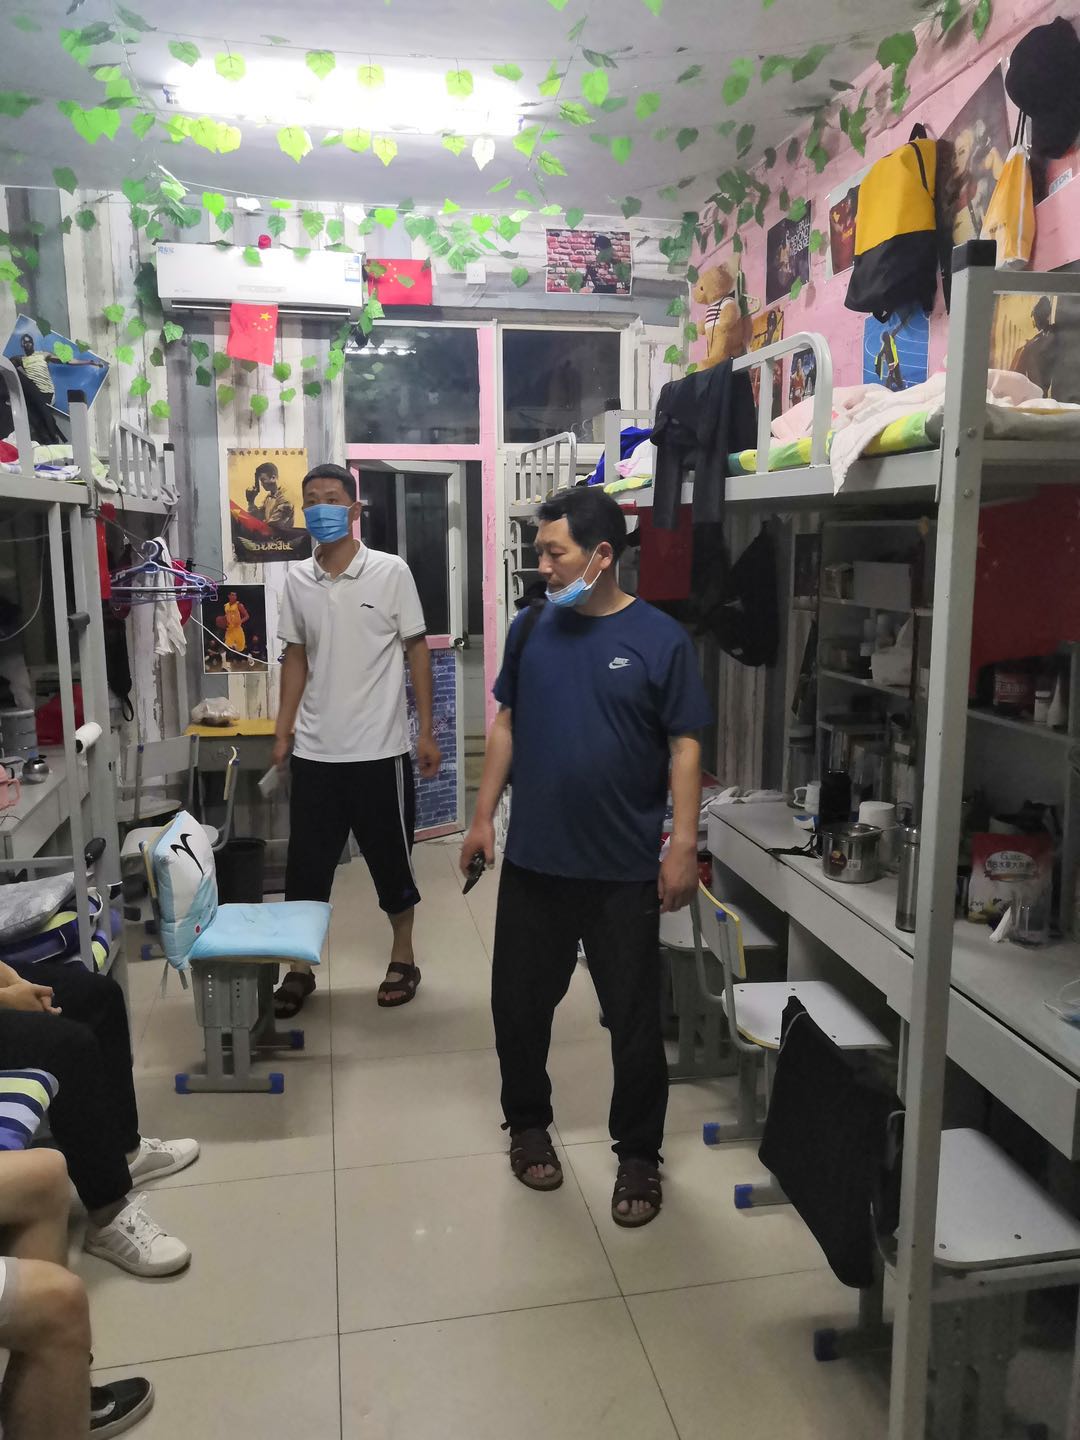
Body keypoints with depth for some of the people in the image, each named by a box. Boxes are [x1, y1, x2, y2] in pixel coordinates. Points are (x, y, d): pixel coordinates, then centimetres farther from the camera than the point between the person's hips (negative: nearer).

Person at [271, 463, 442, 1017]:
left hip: (379, 749, -3)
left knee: (391, 859, 10)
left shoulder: (391, 571, -6)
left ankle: (402, 957, 29)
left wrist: (427, 732, -5)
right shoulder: (297, 580, 4)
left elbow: (416, 650, -3)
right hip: (314, 752, 3)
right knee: (305, 865, 9)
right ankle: (299, 969, 24)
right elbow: (296, 658, 11)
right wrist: (283, 734, 7)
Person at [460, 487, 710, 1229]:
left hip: (624, 869, -3)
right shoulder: (532, 627, 2)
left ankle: (639, 1154, 29)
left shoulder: (660, 638, -8)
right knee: (519, 1000, 14)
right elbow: (507, 725, 10)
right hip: (533, 859, 4)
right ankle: (528, 1122, 39)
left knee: (635, 1017, 8)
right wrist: (484, 815, 7)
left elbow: (684, 747, -6)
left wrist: (685, 846, -11)